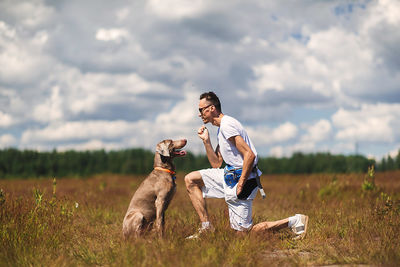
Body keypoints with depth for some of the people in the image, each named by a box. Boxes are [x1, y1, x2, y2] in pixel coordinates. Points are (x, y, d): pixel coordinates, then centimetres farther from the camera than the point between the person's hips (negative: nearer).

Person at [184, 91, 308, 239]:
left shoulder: (227, 125, -18)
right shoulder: (221, 128, 15)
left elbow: (249, 155, -24)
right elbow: (216, 163, 16)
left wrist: (240, 185, -20)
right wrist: (206, 140, 6)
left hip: (242, 177, -10)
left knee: (242, 232, -6)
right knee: (191, 179, 8)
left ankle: (294, 221, -1)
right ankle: (206, 226, 6)